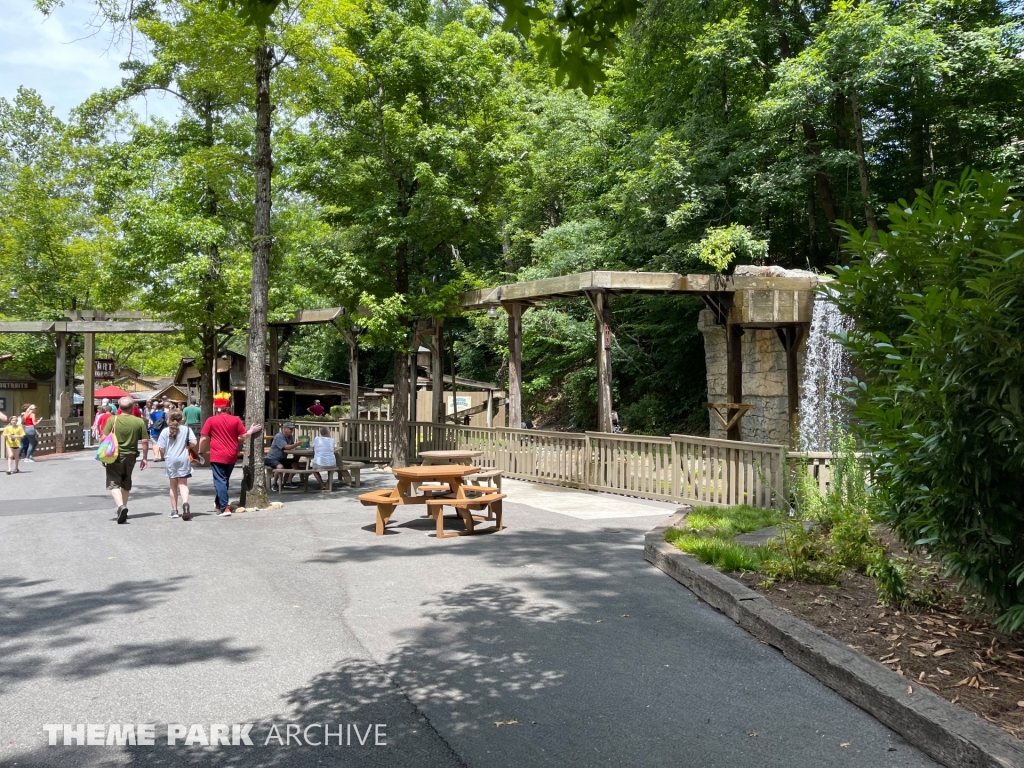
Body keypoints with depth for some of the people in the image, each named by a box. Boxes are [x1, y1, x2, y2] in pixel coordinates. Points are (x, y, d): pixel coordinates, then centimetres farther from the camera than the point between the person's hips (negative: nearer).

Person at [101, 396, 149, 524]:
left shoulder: (113, 420, -6)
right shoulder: (139, 422, -2)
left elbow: (104, 438, -8)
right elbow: (145, 441, -2)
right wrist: (144, 458, 8)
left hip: (115, 456, -3)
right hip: (130, 456, 3)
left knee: (113, 483, 0)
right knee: (126, 483, 20)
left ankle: (121, 506, -23)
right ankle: (123, 507, 27)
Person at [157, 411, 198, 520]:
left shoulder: (165, 431, 1)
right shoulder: (186, 429, 0)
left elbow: (162, 448, -1)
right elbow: (193, 443, -8)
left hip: (170, 460, 1)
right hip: (183, 459, -1)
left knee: (173, 485, 13)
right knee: (183, 484, 2)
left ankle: (174, 510, 18)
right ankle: (185, 503, -26)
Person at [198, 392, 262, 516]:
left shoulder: (211, 420, -5)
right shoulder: (235, 420, 0)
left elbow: (204, 439, -5)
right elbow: (243, 436, 1)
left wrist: (200, 452, 8)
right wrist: (252, 431, 18)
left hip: (217, 457, -4)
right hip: (232, 456, 4)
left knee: (219, 481, -3)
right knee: (225, 480, 21)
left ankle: (225, 508, -13)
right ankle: (219, 503, 35)